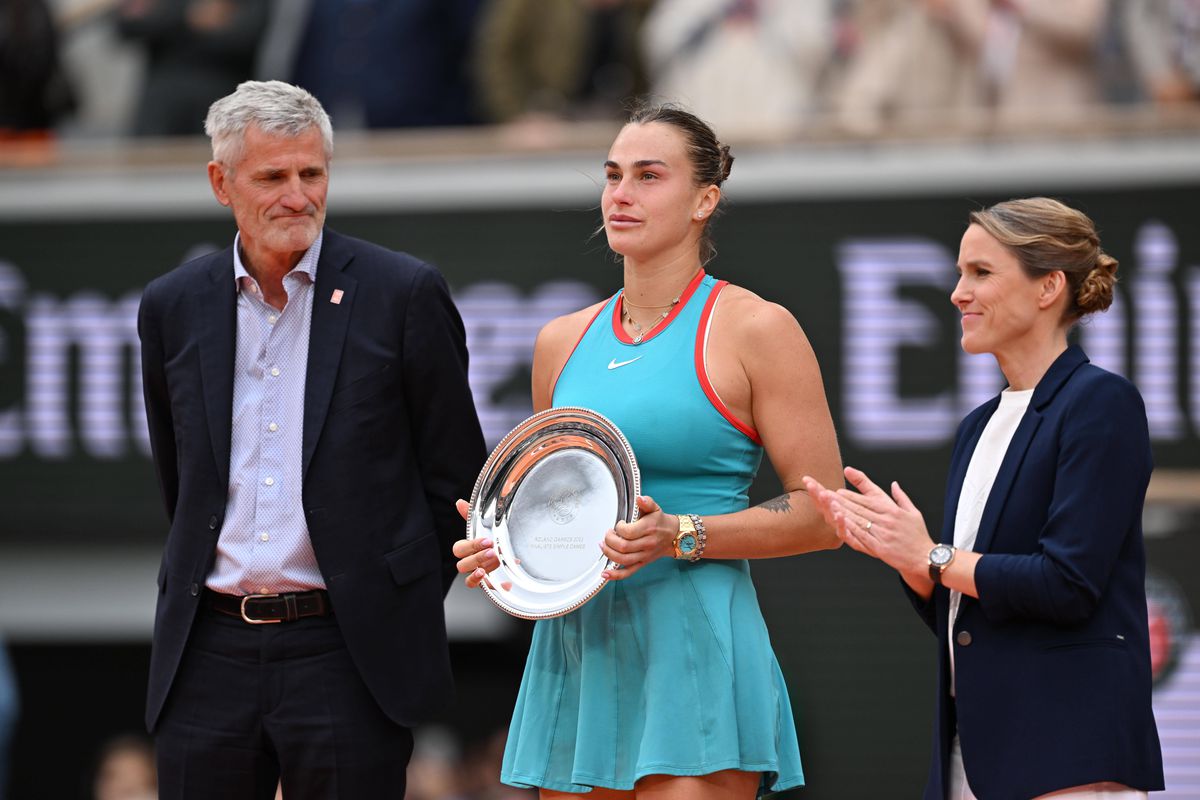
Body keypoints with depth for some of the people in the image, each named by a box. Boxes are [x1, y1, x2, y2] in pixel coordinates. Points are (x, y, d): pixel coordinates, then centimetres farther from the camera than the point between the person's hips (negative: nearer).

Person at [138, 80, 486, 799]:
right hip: (212, 655, 3)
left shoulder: (403, 294, -2)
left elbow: (457, 476, 3)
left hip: (349, 658, -3)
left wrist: (396, 612, 4)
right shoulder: (174, 307, 9)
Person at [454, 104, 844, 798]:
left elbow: (821, 515, -5)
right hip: (573, 652, 6)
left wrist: (681, 535, -16)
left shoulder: (755, 329, -2)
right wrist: (501, 546, 4)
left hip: (696, 656, -6)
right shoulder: (563, 342, 15)